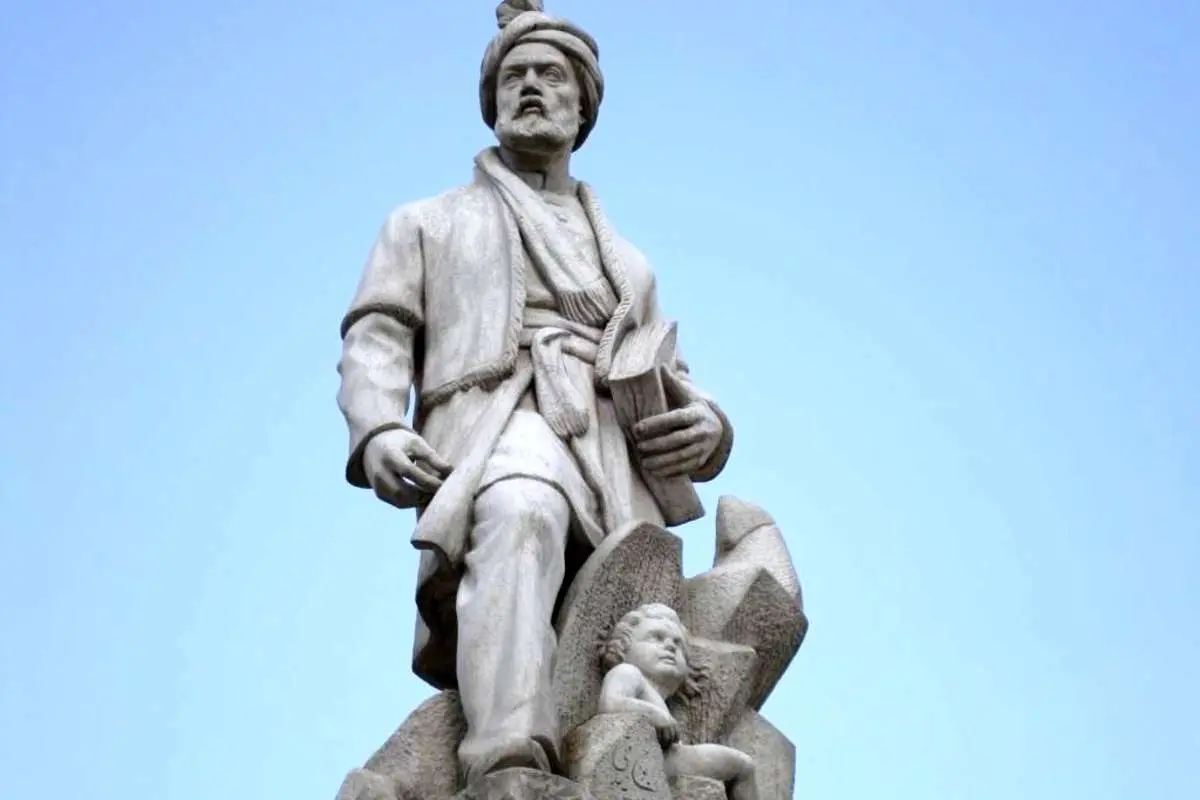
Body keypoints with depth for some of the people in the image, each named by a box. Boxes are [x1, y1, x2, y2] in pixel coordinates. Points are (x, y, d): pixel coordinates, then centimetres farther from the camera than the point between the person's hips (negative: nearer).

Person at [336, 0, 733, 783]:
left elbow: (671, 382, 28)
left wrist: (706, 424, 1)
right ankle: (510, 773, -58)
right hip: (493, 424, -5)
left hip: (611, 451, 5)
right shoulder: (427, 225, 29)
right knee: (520, 513, -42)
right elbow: (378, 337, 13)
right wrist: (377, 431, -10)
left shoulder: (625, 262, 38)